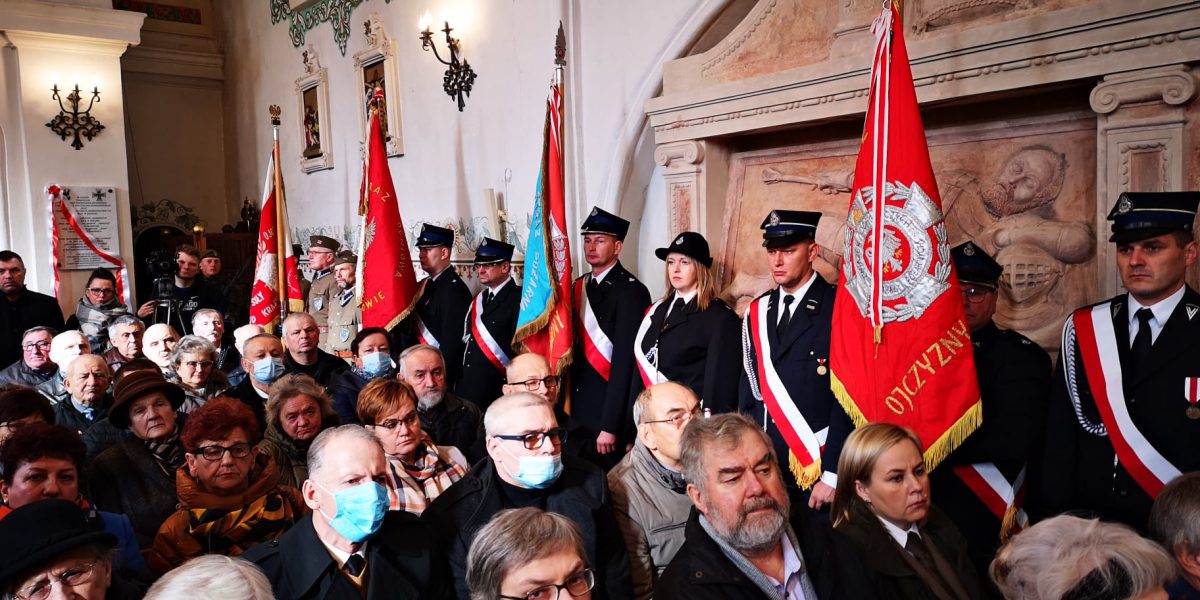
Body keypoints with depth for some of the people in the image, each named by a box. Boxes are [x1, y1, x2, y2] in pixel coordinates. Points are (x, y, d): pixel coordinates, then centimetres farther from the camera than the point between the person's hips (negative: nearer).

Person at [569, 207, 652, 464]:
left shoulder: (631, 291, -12)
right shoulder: (578, 287, 10)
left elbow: (625, 360, -17)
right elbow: (573, 348, 11)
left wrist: (610, 426, -19)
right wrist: (566, 404, 5)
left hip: (610, 408, -6)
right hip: (577, 405, 6)